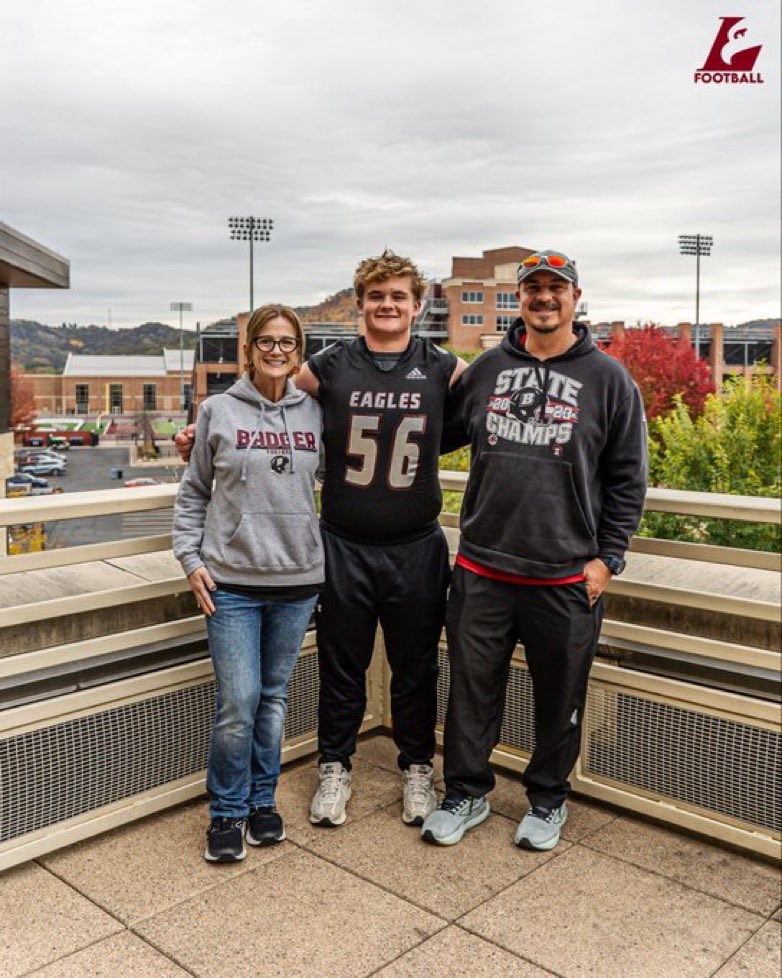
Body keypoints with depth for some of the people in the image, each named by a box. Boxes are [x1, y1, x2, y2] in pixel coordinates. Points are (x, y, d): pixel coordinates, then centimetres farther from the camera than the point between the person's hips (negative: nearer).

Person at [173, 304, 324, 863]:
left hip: (298, 579, 2)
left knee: (275, 697, 12)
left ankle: (262, 800, 30)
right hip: (232, 580, -2)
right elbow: (193, 492, 7)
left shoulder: (315, 414, 5)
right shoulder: (219, 411, 0)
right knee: (239, 702, -5)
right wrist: (190, 558, -1)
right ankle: (227, 811, 17)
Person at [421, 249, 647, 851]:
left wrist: (606, 558, -4)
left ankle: (548, 800, 33)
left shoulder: (608, 379, 0)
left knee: (559, 698, 12)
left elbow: (628, 479, 0)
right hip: (482, 570, 2)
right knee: (472, 689, 11)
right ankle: (466, 794, 30)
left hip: (566, 578, -2)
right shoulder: (486, 369, 7)